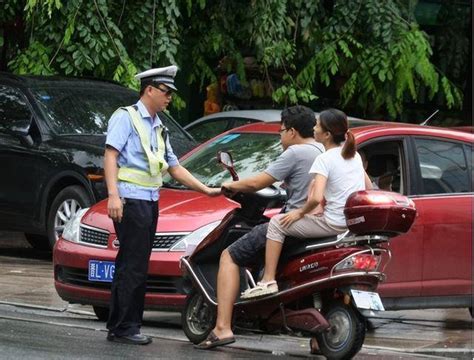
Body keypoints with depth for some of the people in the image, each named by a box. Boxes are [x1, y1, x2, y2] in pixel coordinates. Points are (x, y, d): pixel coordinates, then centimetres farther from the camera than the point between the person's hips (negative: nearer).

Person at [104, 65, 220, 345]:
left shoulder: (159, 128, 23)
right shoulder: (126, 117, -2)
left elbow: (174, 167, 26)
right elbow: (111, 155, -11)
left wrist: (206, 190, 20)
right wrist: (113, 195, -22)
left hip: (150, 201, 8)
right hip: (130, 199, -8)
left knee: (137, 267, 7)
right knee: (133, 266, -12)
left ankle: (123, 327, 9)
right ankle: (123, 327, -11)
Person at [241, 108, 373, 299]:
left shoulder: (325, 159, -14)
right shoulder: (353, 154, 10)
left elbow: (316, 198, -25)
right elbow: (368, 188, 19)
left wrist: (301, 212, -7)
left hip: (335, 224, -8)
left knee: (277, 223, 1)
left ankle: (268, 281, -3)